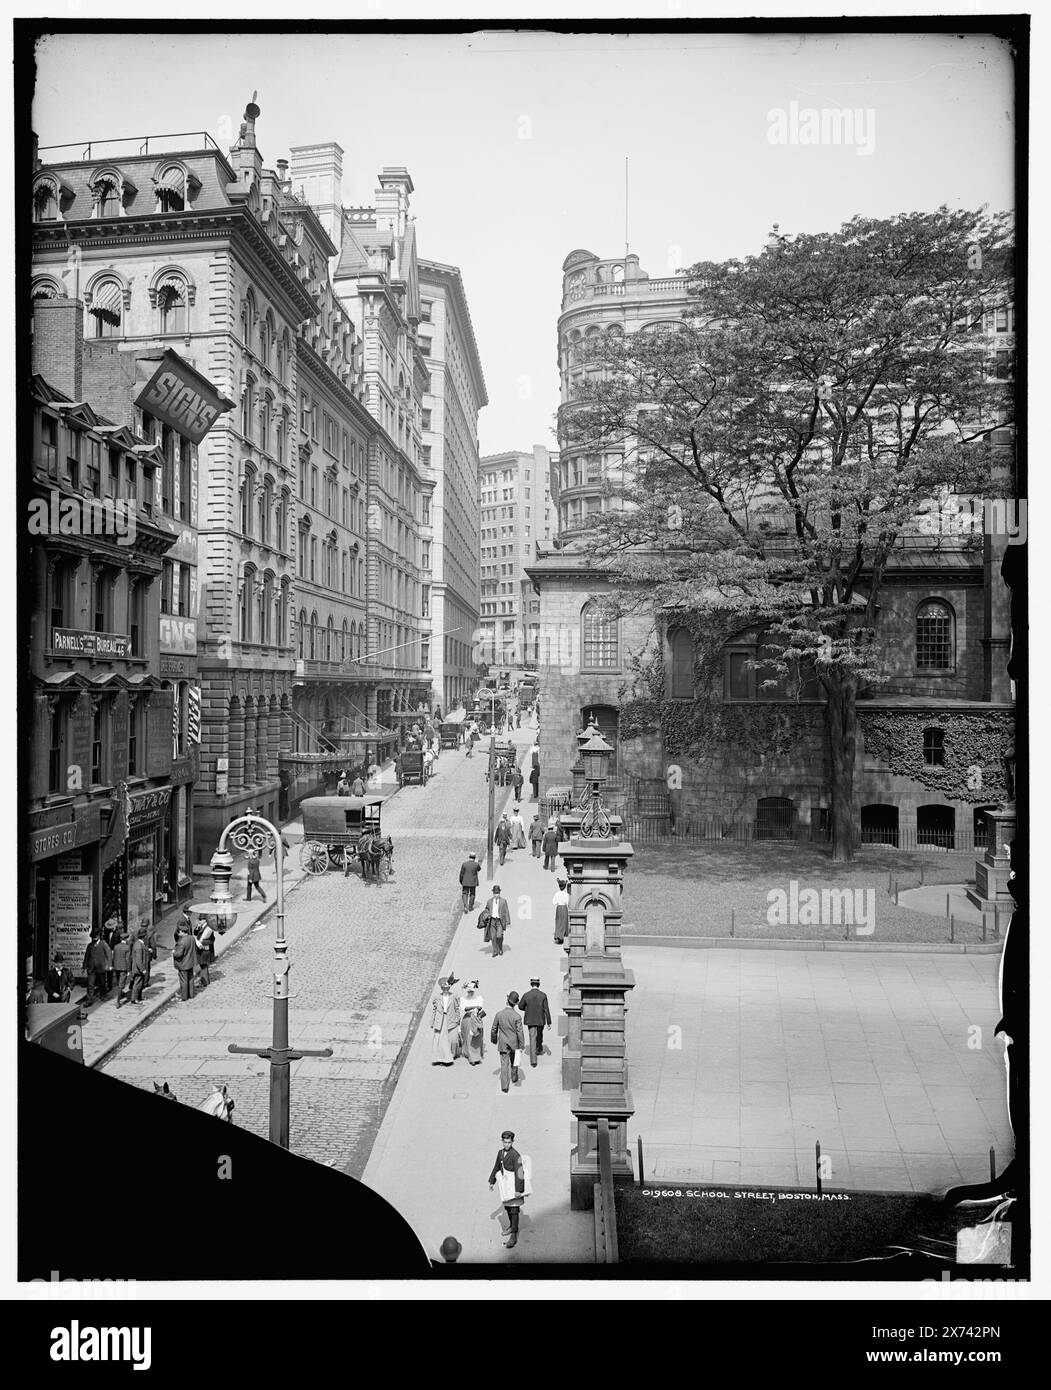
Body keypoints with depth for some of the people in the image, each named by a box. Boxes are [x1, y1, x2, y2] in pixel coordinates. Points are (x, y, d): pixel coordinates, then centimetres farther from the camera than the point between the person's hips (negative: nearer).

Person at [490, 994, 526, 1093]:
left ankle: (505, 1086, 1)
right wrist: (521, 1045, -3)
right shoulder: (517, 1016, -17)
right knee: (514, 1062, 23)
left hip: (502, 1044, 0)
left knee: (504, 1064, 4)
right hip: (514, 1044, 0)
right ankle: (514, 1077, 43)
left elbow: (494, 1029, 0)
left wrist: (494, 1040, 17)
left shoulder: (499, 1014, -10)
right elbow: (520, 1032, -14)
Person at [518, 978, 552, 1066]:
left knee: (532, 1039, 0)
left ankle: (533, 1060, -9)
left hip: (530, 1020, -1)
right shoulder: (543, 995, -12)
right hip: (541, 1020, 1)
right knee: (539, 1034, 28)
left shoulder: (526, 995, -11)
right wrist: (549, 1022, -8)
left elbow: (520, 1006, 3)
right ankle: (539, 1048, 54)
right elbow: (546, 1009, -12)